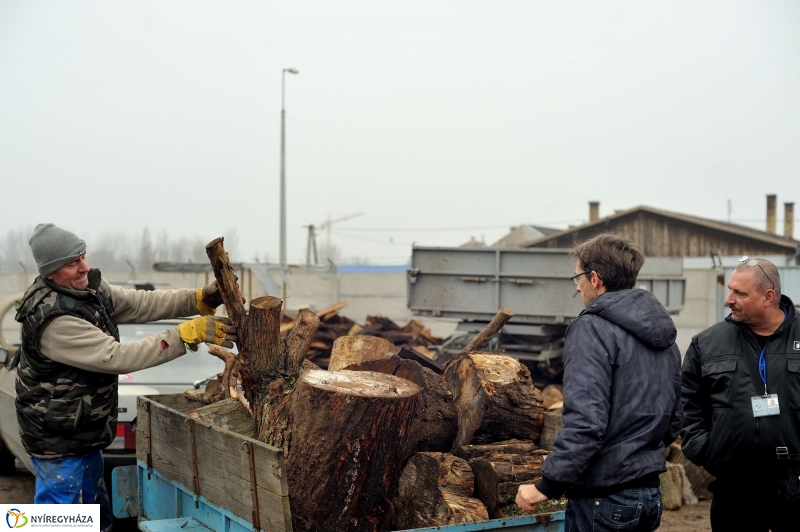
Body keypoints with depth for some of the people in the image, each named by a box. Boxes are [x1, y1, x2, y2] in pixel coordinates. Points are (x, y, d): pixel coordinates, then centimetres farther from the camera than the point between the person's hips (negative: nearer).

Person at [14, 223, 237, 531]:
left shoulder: (90, 286, -3)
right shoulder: (54, 320, -30)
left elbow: (140, 304, -3)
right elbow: (118, 357, -31)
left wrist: (200, 300, -18)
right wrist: (188, 335, -32)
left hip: (85, 428, 9)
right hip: (57, 438, -9)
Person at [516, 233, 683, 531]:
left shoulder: (593, 328, -15)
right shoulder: (663, 336, 11)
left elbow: (586, 420, -24)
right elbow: (674, 418, 16)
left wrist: (548, 486, -20)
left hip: (605, 497, -8)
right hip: (650, 494, 8)